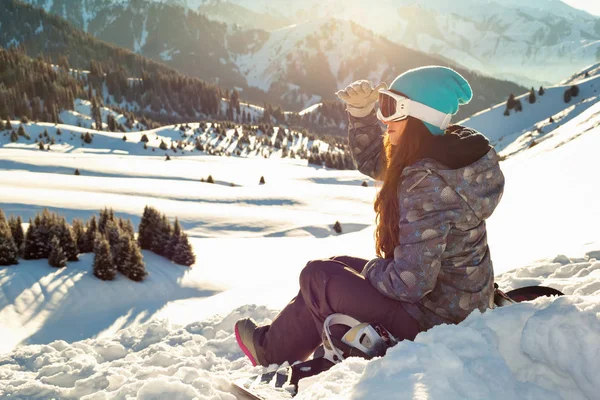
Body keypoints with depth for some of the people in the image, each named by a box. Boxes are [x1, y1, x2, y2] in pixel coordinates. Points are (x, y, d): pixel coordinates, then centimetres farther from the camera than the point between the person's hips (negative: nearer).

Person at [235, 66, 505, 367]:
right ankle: (275, 342, 34)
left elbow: (410, 282, -30)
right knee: (338, 266, 19)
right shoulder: (448, 150, -2)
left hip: (433, 318, -9)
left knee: (317, 276, 2)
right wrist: (362, 111, -2)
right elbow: (372, 161, 11)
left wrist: (372, 269, -10)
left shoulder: (426, 184, -31)